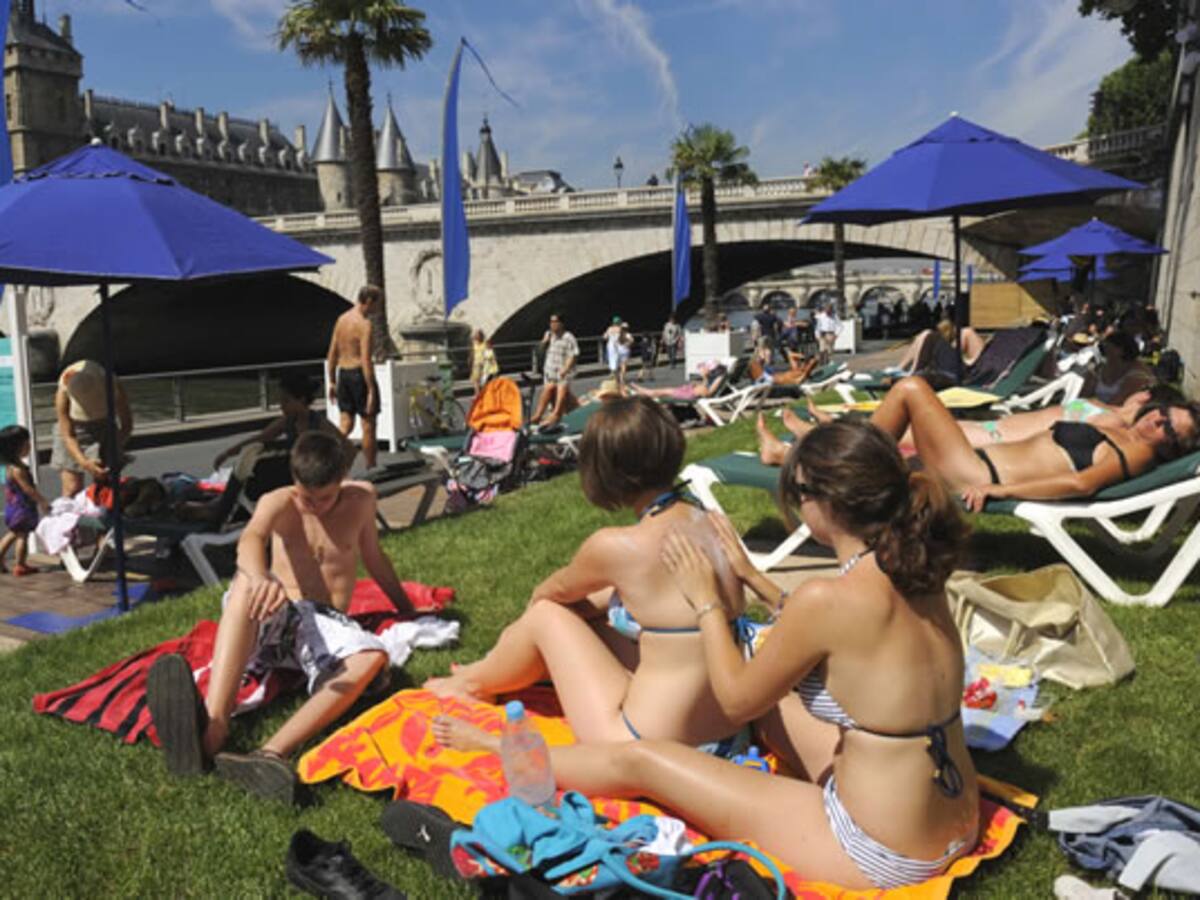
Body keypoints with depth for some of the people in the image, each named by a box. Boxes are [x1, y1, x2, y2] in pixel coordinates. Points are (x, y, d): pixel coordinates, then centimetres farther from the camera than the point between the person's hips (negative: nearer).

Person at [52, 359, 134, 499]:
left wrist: (115, 448, -33)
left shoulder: (113, 386, -27)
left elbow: (127, 424, -16)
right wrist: (84, 462, -39)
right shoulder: (63, 394, -27)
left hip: (104, 429, 0)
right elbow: (68, 436, -23)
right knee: (72, 489, -8)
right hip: (75, 430, 0)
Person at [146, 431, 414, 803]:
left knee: (373, 657, -36)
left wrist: (407, 609, 32)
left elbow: (373, 557, 24)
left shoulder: (361, 499, 7)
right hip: (275, 619, -1)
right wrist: (261, 579, -48)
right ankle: (213, 725, -53)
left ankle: (271, 753, -55)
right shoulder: (278, 503, -1)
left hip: (328, 624, 1)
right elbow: (250, 539, -25)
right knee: (246, 584, -37)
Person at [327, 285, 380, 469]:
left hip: (343, 373, 7)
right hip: (359, 374, -7)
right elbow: (365, 359, -20)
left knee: (346, 424, 12)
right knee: (368, 425, 6)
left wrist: (332, 382, 18)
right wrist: (371, 390, -19)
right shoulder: (364, 324, -15)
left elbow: (332, 354, 12)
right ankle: (371, 470, 16)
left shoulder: (342, 319, 10)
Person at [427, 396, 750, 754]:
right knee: (577, 616, 21)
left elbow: (559, 588, 4)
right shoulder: (707, 522, 0)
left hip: (650, 755, -7)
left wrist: (535, 602, 26)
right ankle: (495, 670, 45)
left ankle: (475, 682, 37)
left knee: (546, 615, 10)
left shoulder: (617, 546, -19)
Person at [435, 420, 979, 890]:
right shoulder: (912, 571, -2)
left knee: (640, 761, 5)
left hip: (884, 854, -8)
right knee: (771, 689, 24)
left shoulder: (828, 598, -26)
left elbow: (736, 701, -11)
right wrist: (751, 578, 16)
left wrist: (705, 600, 2)